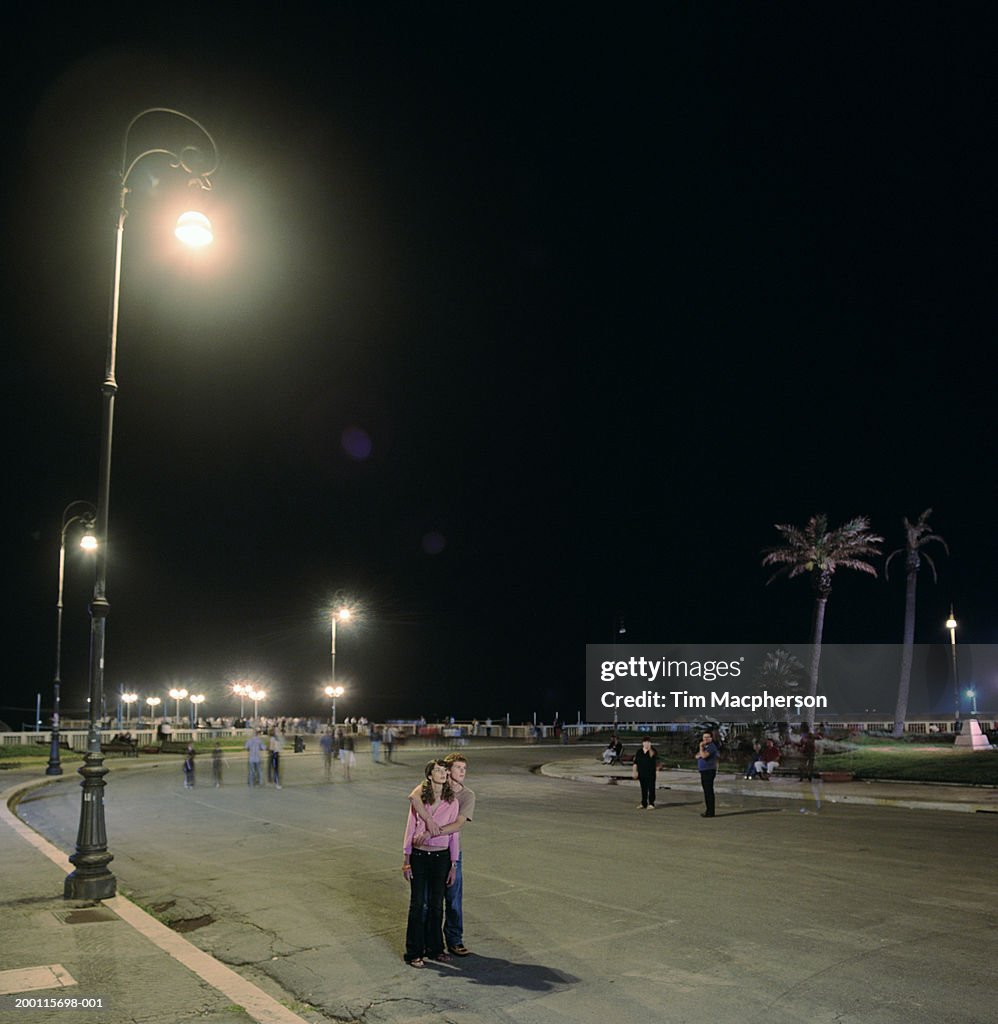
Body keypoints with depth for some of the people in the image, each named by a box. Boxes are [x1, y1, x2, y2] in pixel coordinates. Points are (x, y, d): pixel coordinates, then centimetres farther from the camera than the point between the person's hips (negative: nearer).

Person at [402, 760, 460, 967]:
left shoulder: (452, 801, -2)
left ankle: (434, 948, 26)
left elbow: (454, 833, 2)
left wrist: (453, 865, 2)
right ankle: (414, 953, 15)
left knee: (436, 905, 10)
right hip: (418, 856, -1)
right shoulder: (418, 798, -5)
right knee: (418, 904, 4)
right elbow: (410, 828, 0)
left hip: (441, 857, 1)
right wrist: (406, 859, -2)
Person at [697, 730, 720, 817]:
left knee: (709, 791, -9)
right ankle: (709, 810, 21)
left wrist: (701, 747, -12)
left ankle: (710, 812, -7)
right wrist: (700, 754, -6)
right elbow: (697, 756, 14)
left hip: (709, 771, -10)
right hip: (703, 771, 10)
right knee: (706, 791, 14)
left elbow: (704, 755, -25)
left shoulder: (711, 746, -12)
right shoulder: (705, 746, 19)